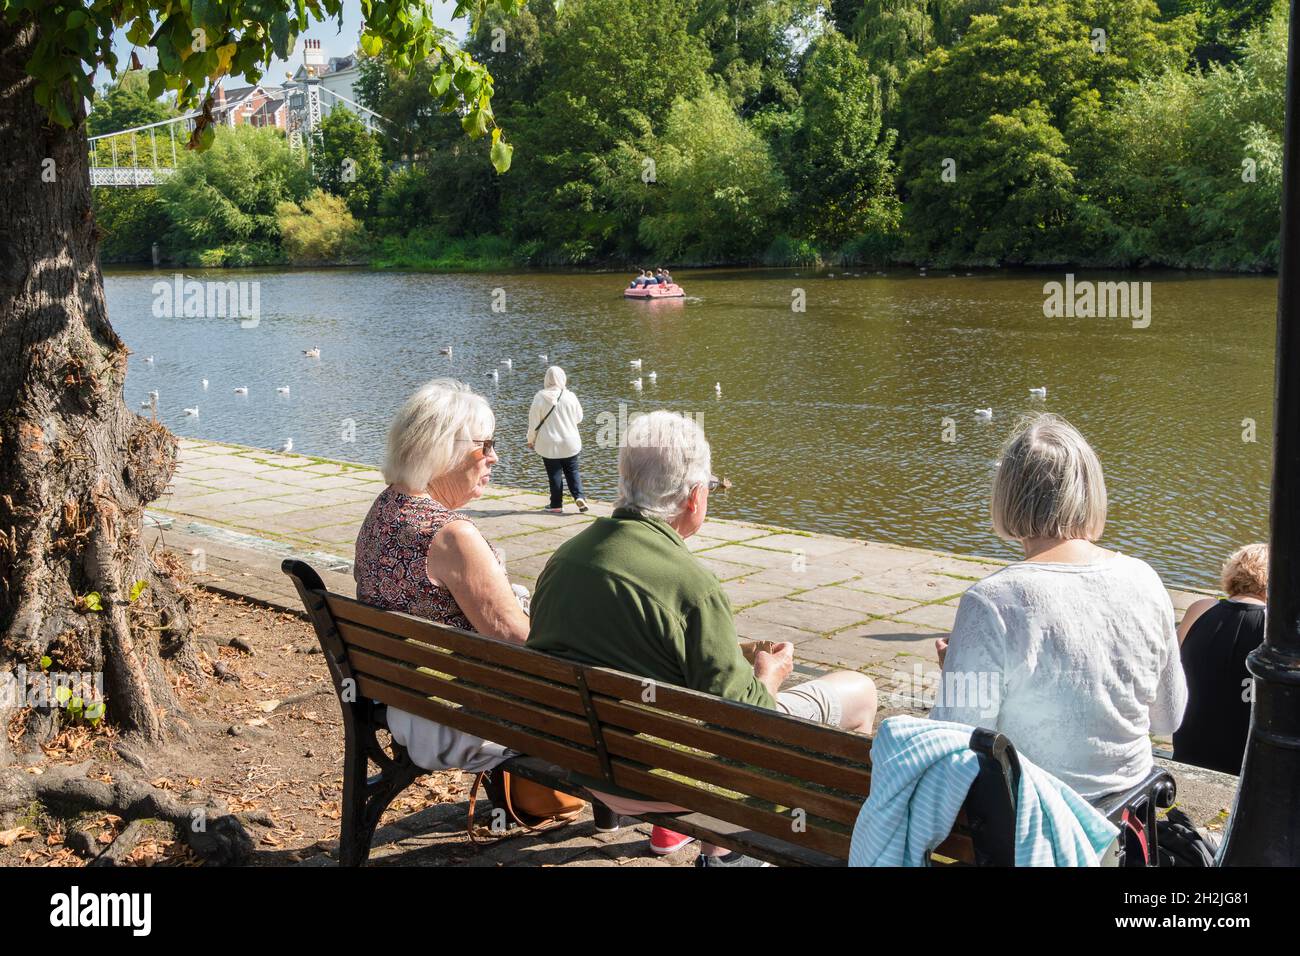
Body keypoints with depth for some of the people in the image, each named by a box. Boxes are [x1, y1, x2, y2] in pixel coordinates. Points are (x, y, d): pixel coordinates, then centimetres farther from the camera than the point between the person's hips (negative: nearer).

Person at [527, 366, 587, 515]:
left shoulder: (540, 397, -12)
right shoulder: (570, 396, -8)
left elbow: (534, 421, -5)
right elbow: (579, 417, 5)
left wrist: (531, 440, 8)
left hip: (549, 444, -1)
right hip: (570, 443, 1)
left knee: (554, 474, 7)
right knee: (572, 470, 13)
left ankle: (556, 505, 11)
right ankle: (579, 497, -4)